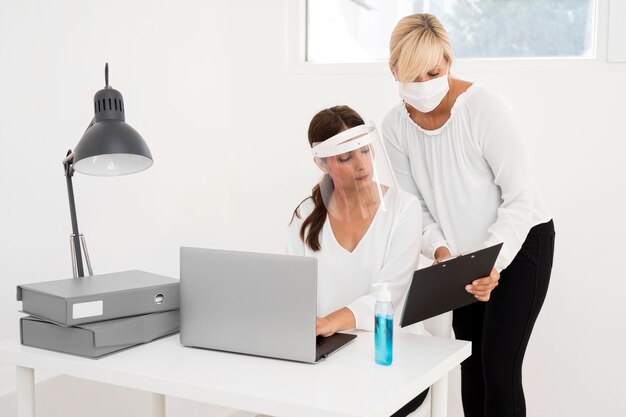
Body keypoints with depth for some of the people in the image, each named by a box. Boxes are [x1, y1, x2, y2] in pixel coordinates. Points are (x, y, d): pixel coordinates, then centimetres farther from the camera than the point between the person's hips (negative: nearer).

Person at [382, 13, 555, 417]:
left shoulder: (485, 107, -25)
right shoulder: (395, 126, -10)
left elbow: (520, 198, -22)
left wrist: (495, 261, -34)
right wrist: (439, 249, -20)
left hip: (522, 242, -5)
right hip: (465, 254, 6)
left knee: (499, 369, -9)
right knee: (471, 367, 13)